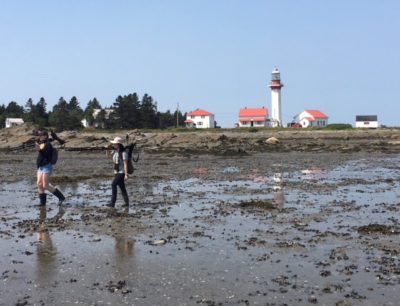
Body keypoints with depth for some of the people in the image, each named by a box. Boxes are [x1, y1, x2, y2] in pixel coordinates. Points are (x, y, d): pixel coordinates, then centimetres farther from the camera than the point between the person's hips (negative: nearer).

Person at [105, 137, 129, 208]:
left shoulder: (123, 152, -17)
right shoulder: (115, 151, 6)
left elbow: (125, 164, -19)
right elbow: (108, 155, 22)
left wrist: (126, 174, -21)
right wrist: (107, 149, 3)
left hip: (122, 172, -8)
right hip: (117, 172, 8)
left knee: (113, 184, -16)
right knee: (122, 187, 8)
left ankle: (112, 203, -14)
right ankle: (127, 203, 12)